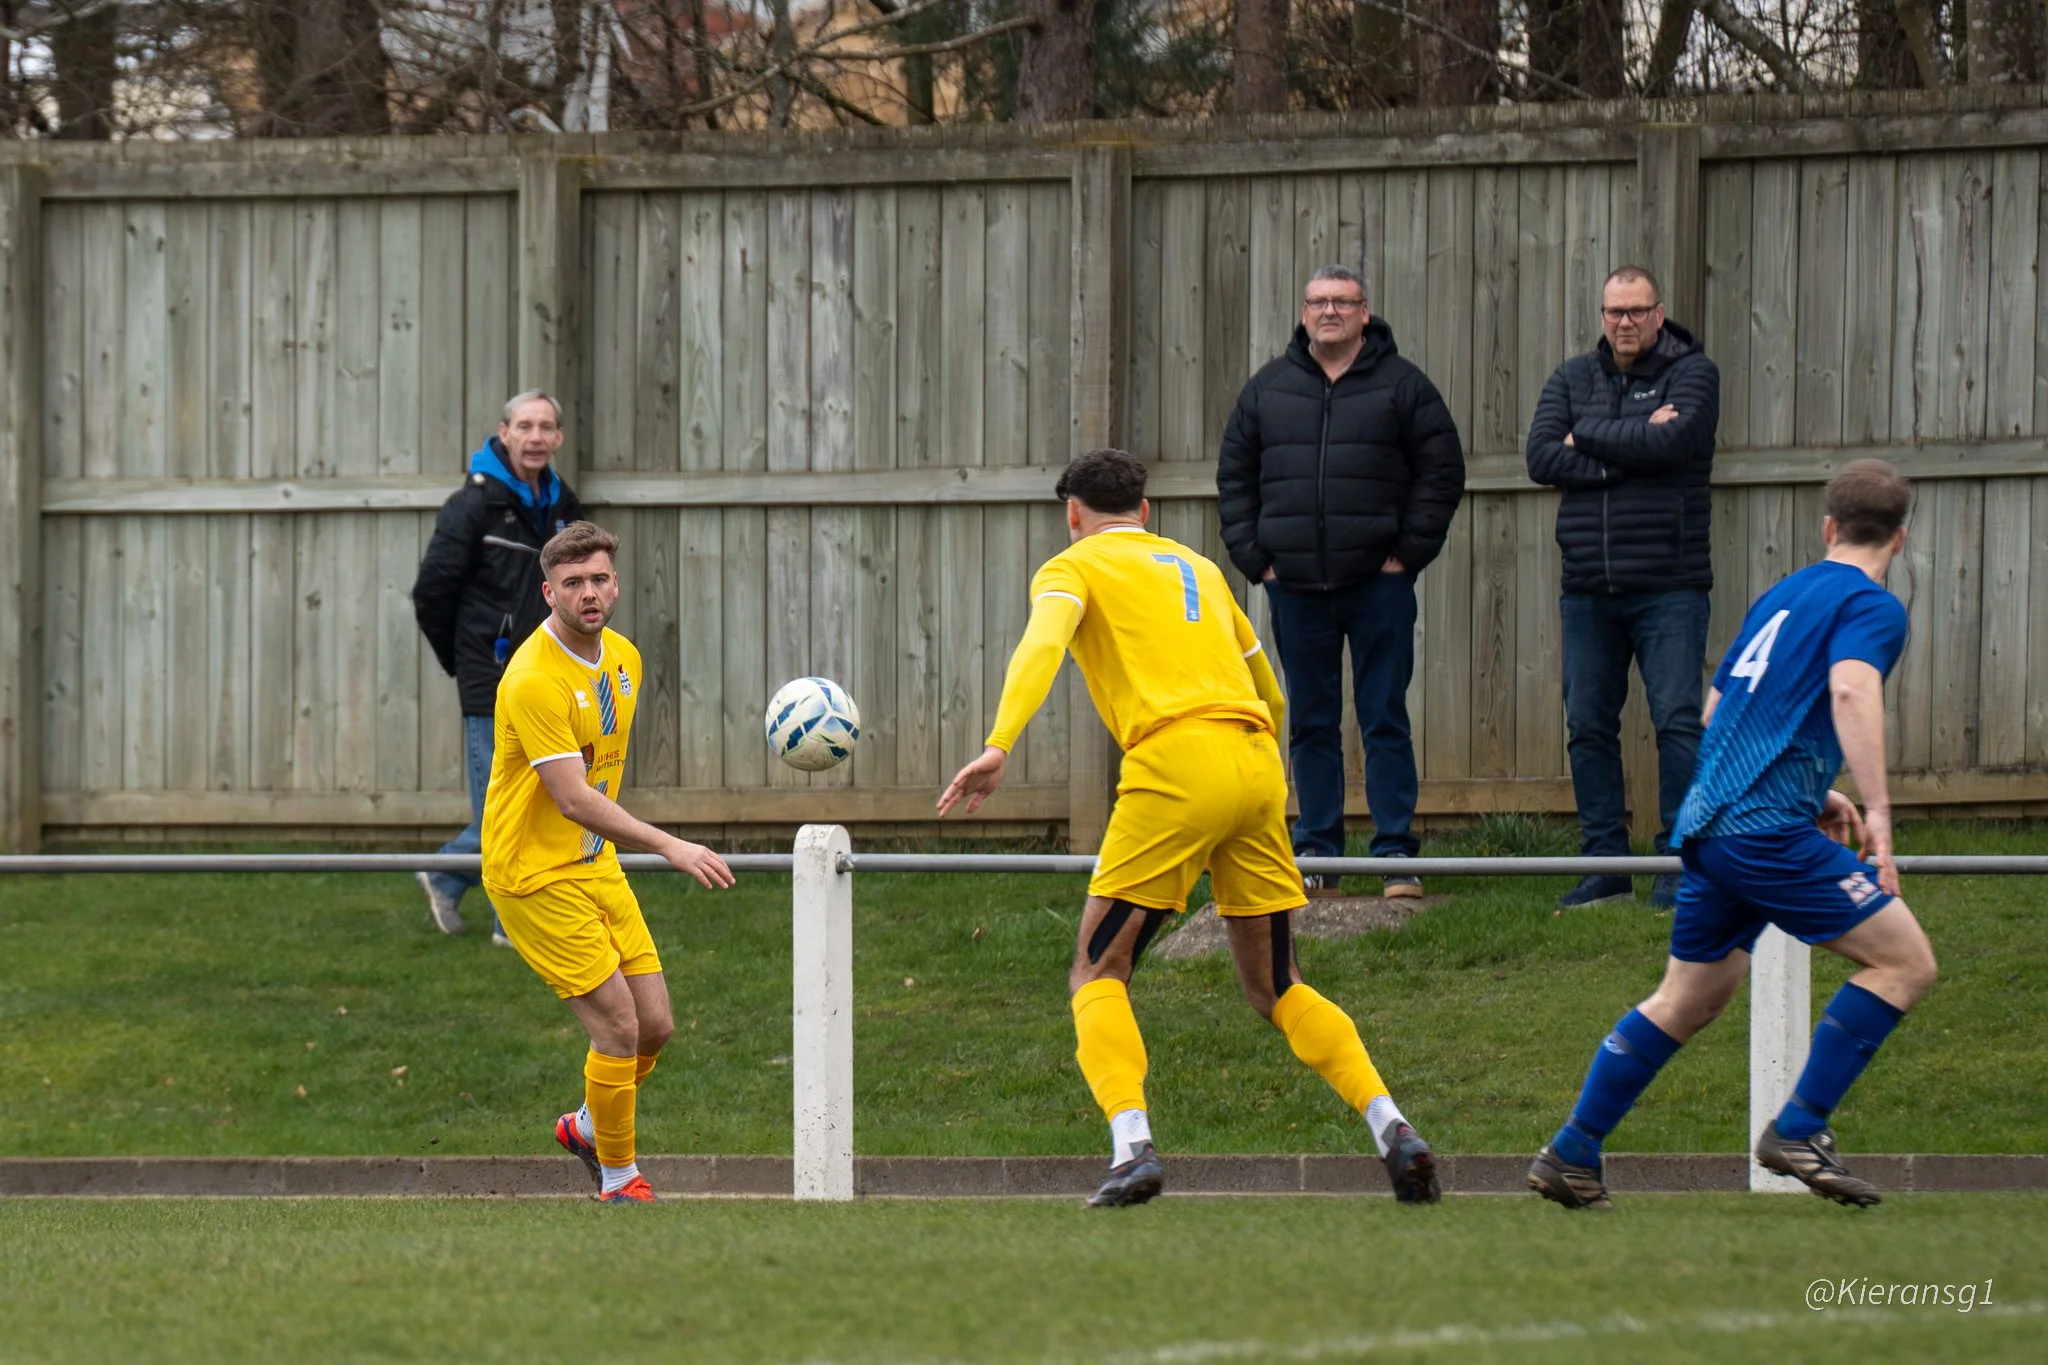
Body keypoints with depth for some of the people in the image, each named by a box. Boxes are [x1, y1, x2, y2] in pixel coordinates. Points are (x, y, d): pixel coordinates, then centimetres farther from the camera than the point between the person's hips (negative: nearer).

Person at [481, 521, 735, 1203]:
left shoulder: (623, 658, 4)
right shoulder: (535, 679, -24)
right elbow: (572, 799, -29)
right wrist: (669, 847, -34)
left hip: (597, 865, 8)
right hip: (535, 876, -8)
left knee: (656, 1025, 6)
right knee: (618, 1025, -11)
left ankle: (588, 1125, 33)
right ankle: (619, 1181, 5)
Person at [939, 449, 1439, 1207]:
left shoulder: (1074, 567, 11)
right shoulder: (1196, 567, 29)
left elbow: (1044, 643, -11)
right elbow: (1270, 694, 34)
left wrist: (999, 745, -22)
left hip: (1176, 763, -5)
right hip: (1257, 767, 6)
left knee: (1098, 973, 3)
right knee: (1274, 989, 15)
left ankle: (1132, 1145, -18)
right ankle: (1390, 1128, -2)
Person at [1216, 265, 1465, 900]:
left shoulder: (1401, 385, 2)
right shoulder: (1268, 389, 10)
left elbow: (1441, 471, 2)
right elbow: (1234, 476, 14)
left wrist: (1410, 551, -5)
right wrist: (1252, 555, 4)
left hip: (1378, 584, -3)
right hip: (1296, 586, 3)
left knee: (1385, 721, -1)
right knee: (1310, 724, 7)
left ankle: (1396, 853, 1)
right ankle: (1316, 853, 12)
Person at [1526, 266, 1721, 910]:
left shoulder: (1691, 374, 1)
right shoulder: (1573, 379, 12)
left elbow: (1671, 442, -18)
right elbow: (1541, 457, -3)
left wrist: (1586, 436, -6)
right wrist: (1630, 451, -12)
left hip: (1669, 587, -4)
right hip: (1589, 586, 4)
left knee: (1678, 722, -7)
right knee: (1588, 726, 5)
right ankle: (1604, 863, 12)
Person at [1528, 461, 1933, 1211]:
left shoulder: (1780, 596, 22)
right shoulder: (1871, 607, -3)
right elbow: (1851, 689, -24)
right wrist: (1877, 810, -28)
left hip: (1707, 823, 8)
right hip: (1767, 830, -8)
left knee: (1687, 1000, 20)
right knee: (1906, 960, -4)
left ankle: (1570, 1156, 21)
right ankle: (1799, 1130, -8)